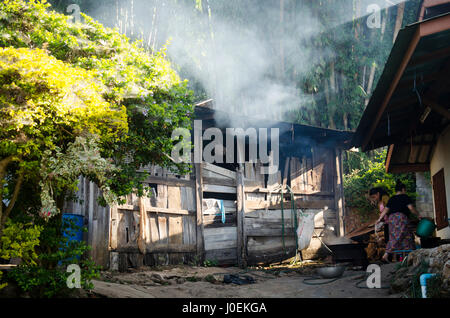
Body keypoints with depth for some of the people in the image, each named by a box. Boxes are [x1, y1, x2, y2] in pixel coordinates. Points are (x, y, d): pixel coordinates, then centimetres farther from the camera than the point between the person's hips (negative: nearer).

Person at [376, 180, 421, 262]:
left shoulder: (391, 199, 17)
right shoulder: (405, 197, 2)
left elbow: (385, 210, 13)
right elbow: (411, 208, -5)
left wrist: (380, 219, 18)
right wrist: (418, 215, 9)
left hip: (391, 218, 7)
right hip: (401, 217, -7)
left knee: (407, 237, 12)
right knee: (397, 237, -6)